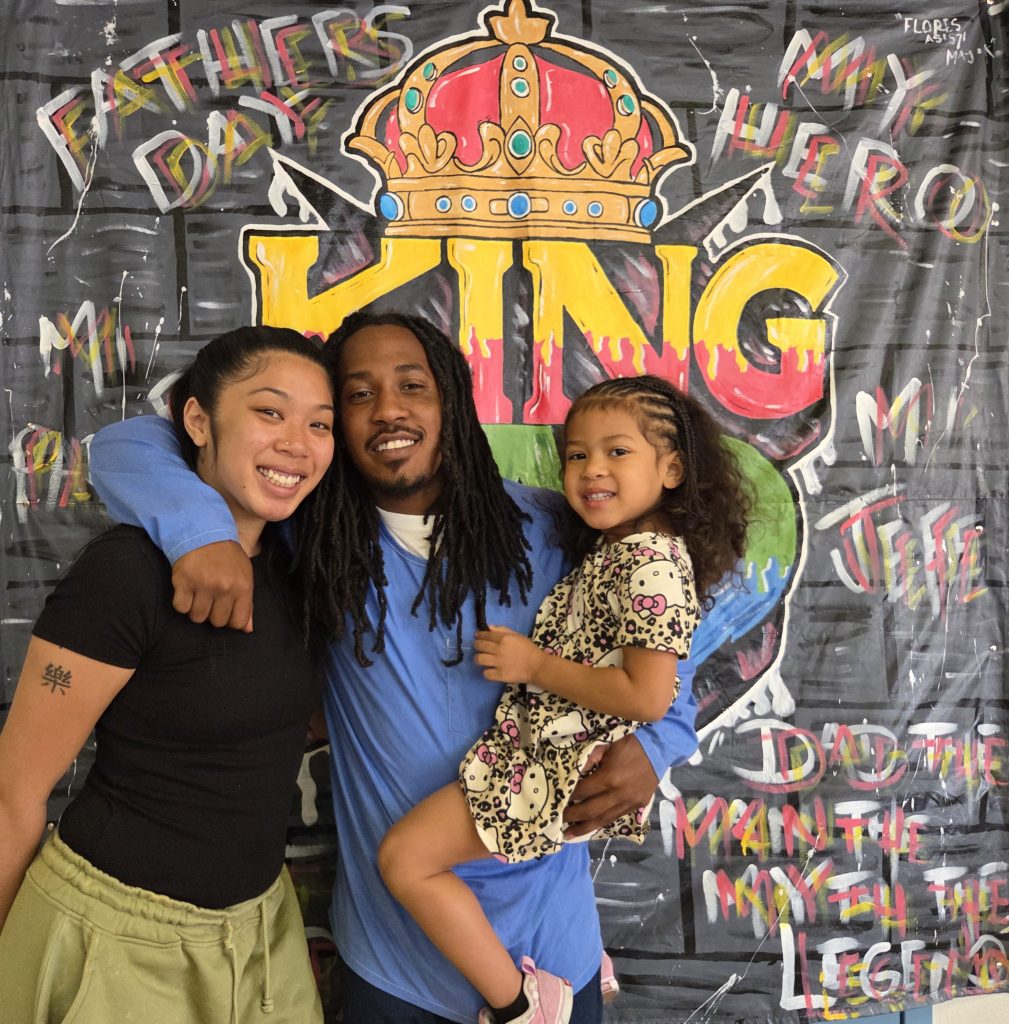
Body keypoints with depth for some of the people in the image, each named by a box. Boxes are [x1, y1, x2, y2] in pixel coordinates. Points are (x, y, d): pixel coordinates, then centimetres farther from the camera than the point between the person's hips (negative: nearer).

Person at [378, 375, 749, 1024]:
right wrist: (532, 658, 2)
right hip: (554, 750, 11)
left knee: (405, 857, -9)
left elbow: (647, 696, -25)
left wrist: (534, 664, -20)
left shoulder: (651, 564, -20)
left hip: (562, 770, -11)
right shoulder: (617, 546, 10)